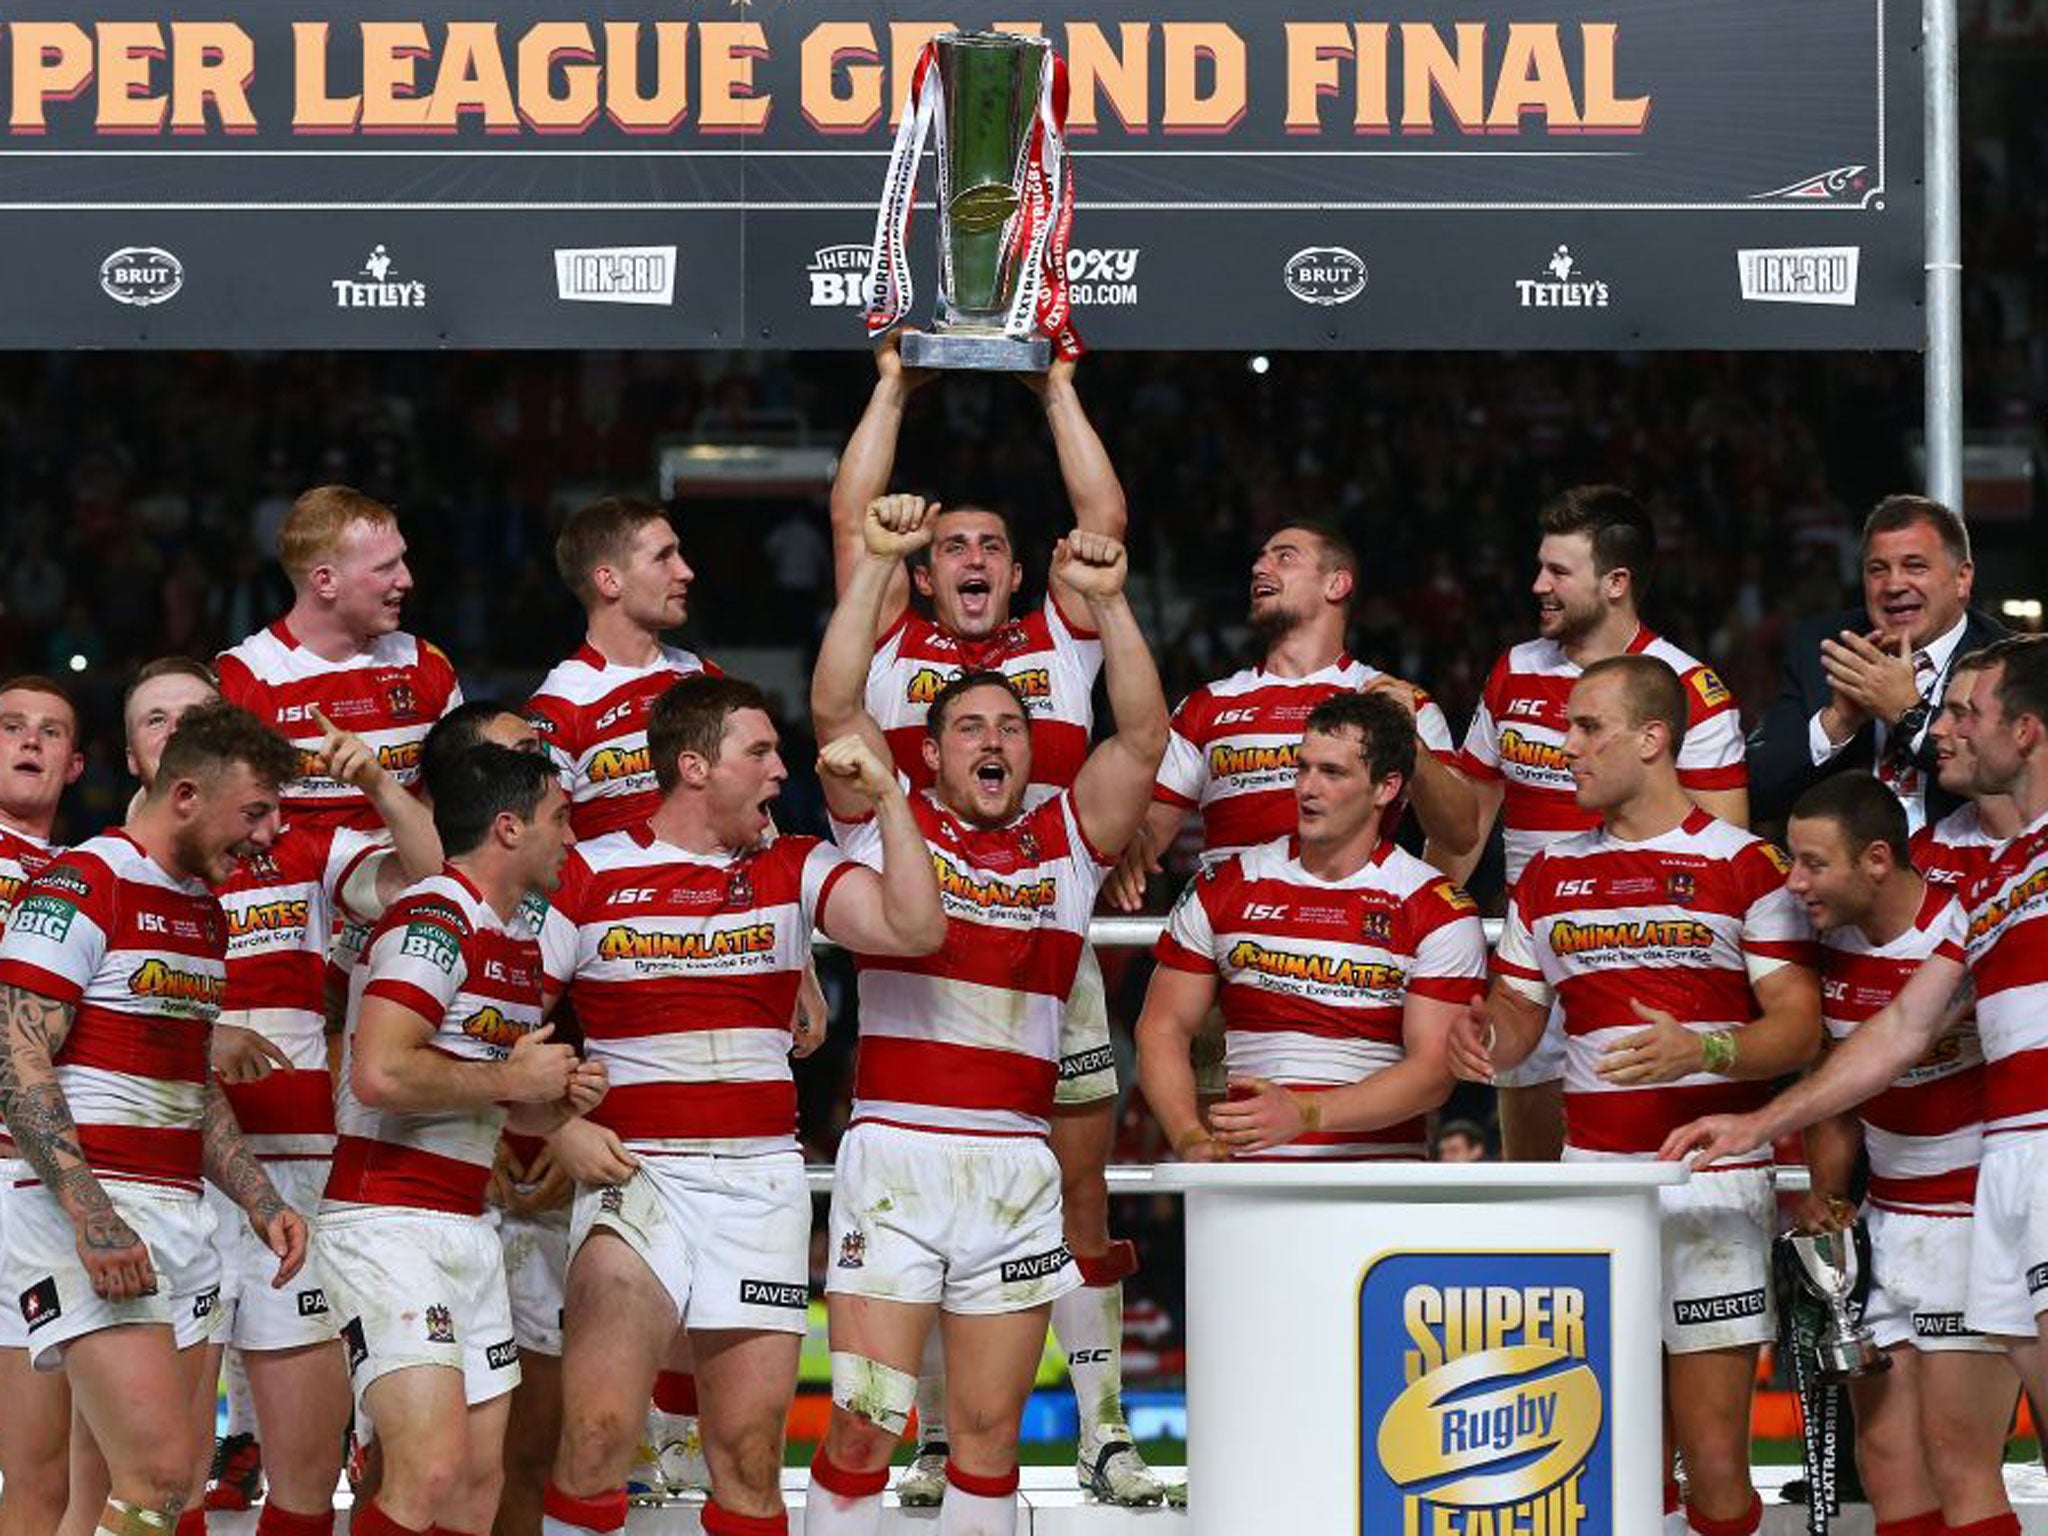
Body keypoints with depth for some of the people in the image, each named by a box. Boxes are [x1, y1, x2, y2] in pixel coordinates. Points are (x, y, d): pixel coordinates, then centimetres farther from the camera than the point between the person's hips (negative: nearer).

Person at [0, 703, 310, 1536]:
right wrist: (92, 1216, -24)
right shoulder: (81, 887, -9)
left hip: (177, 1215, 9)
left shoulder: (205, 912, 19)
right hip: (85, 1210, -9)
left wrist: (262, 1204, 14)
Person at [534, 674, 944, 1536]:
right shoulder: (588, 876, 2)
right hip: (635, 1174, -3)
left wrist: (887, 798, -6)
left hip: (761, 1181, 3)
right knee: (597, 1432, -15)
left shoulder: (794, 871, 10)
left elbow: (914, 929, -4)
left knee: (751, 1456, 3)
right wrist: (562, 1131, -9)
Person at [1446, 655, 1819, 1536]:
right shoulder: (1550, 876, 14)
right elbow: (1520, 1014, 20)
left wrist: (1702, 1051, -21)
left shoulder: (1745, 867, 0)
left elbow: (1799, 1029, -4)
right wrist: (1484, 1034, -3)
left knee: (1713, 1457, -8)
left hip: (1713, 1178, -4)